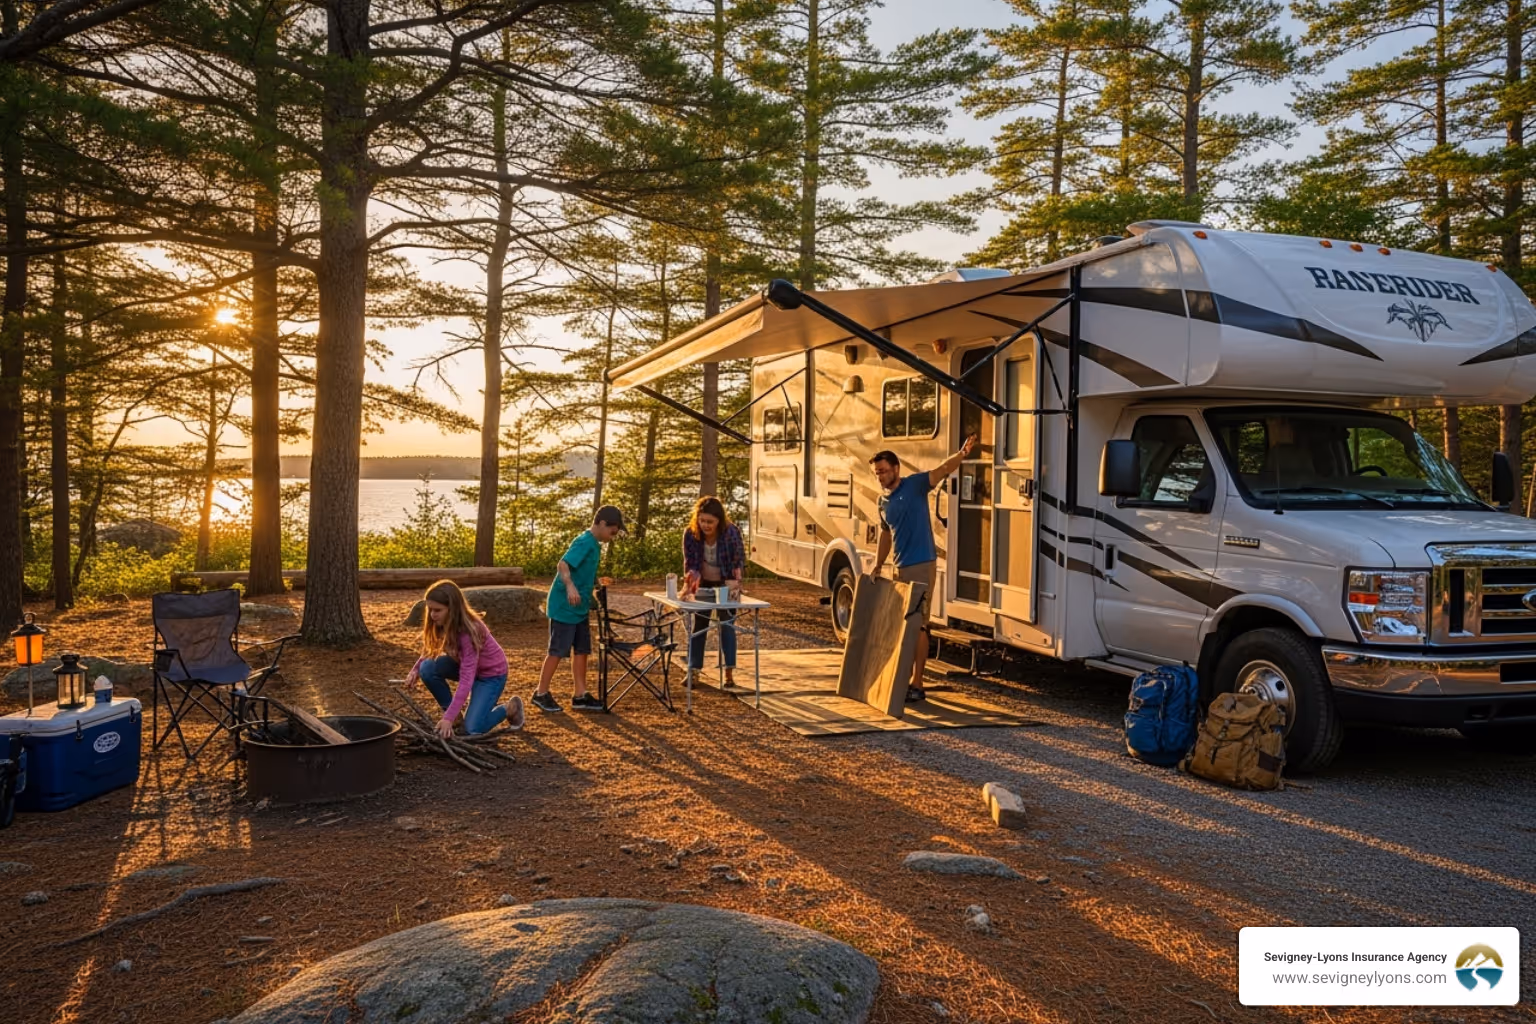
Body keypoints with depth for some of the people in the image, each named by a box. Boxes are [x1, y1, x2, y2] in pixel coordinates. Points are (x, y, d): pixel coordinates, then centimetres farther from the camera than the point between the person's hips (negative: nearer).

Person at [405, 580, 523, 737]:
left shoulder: (469, 631, -35)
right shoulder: (442, 623, -15)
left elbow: (466, 679, -37)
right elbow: (429, 651, 2)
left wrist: (449, 718, -41)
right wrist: (415, 669, -20)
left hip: (491, 673, -7)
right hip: (465, 664, 7)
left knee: (473, 729, -19)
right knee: (428, 668, -20)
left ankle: (510, 708, 9)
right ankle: (453, 709, 1)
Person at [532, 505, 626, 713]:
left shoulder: (594, 544, 11)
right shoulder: (585, 542, -19)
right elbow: (563, 564, -33)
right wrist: (570, 586, -47)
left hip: (579, 608, 9)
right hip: (564, 606, -9)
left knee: (582, 650, 10)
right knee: (558, 651, -1)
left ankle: (579, 695, 16)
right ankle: (541, 694, 10)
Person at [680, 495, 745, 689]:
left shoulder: (731, 533, -26)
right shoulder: (690, 533, -19)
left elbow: (738, 562, -21)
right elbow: (690, 563, -14)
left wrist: (733, 586, -32)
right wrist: (689, 582, -32)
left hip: (726, 585, -2)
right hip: (703, 585, 2)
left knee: (727, 626, -5)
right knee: (697, 626, 5)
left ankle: (729, 673, -1)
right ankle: (694, 671, 12)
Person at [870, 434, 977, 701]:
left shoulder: (915, 484, -8)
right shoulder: (883, 501, 12)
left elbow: (944, 469, -21)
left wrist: (961, 454, -39)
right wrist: (878, 565, 12)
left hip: (922, 566, -8)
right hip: (901, 568, 8)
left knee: (918, 625, -5)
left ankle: (917, 684, 0)